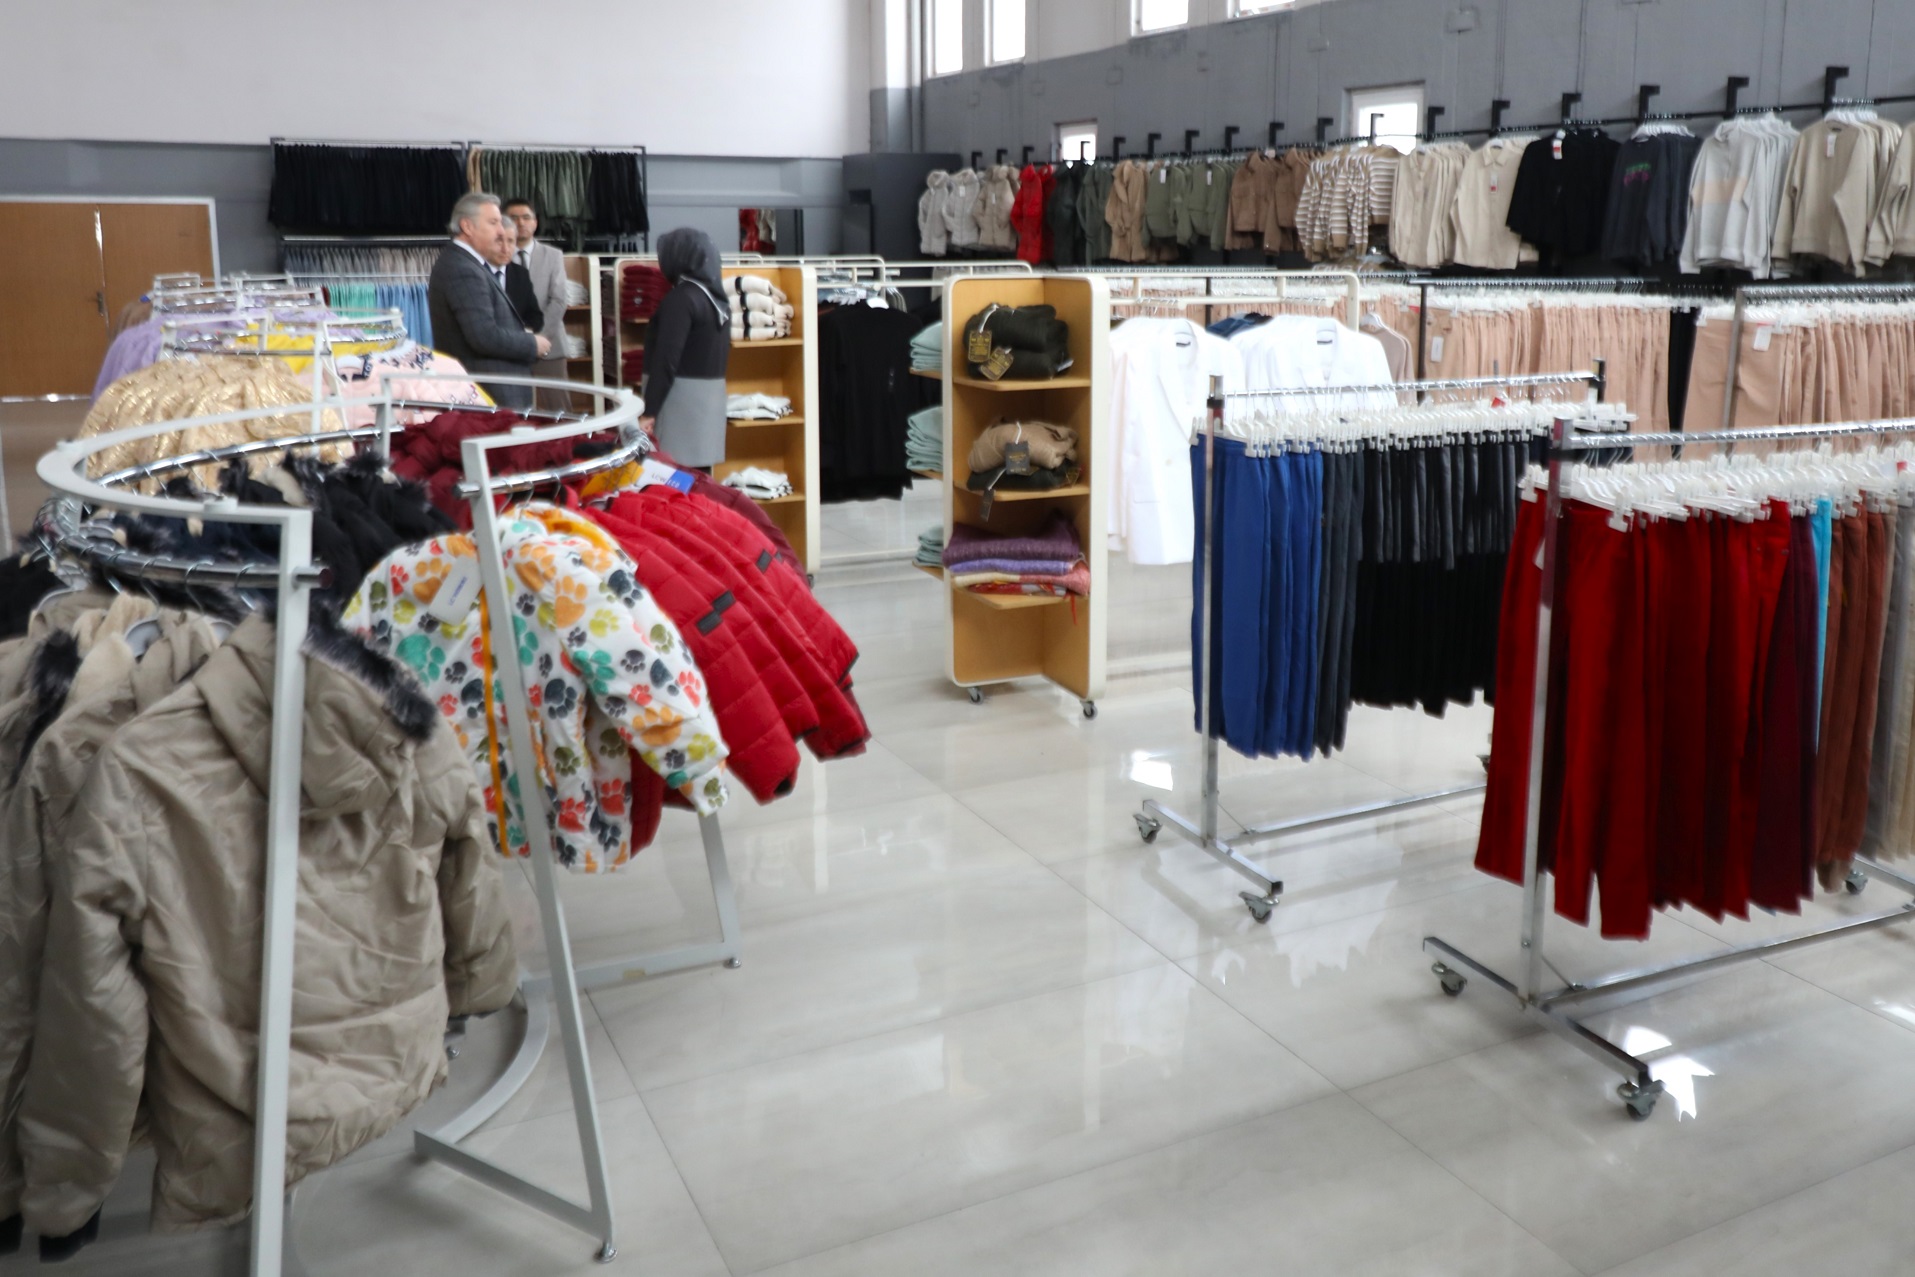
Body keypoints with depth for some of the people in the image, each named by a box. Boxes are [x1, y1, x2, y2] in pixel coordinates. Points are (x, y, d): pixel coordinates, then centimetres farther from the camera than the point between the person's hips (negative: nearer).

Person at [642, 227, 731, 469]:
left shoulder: (681, 298, -13)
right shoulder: (717, 297, 11)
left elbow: (666, 360, -18)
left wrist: (649, 411, -17)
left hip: (681, 398, -8)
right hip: (711, 396, 8)